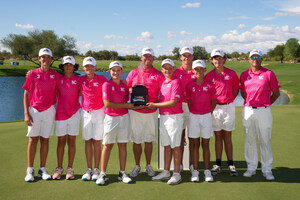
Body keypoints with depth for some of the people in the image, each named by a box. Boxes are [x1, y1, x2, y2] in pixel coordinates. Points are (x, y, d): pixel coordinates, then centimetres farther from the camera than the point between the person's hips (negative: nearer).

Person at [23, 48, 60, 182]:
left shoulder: (56, 75, 6)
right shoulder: (32, 74, 1)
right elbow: (26, 94, 1)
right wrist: (26, 113, -5)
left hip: (49, 111, 2)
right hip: (34, 110, -1)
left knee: (45, 140, 6)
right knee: (33, 139, -1)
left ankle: (42, 169, 13)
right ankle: (30, 170, 7)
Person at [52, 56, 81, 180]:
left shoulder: (78, 80, 4)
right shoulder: (58, 79, 6)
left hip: (74, 113, -1)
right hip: (61, 113, 1)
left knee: (72, 141, 3)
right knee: (61, 141, 4)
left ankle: (70, 169, 11)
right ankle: (59, 168, 12)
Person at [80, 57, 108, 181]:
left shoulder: (101, 79, -1)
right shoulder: (81, 80, 5)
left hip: (98, 112, -2)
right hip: (85, 113, 2)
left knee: (97, 141, 0)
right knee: (88, 141, 5)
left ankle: (96, 170, 7)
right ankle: (89, 169, 11)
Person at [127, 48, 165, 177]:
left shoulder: (158, 75, 4)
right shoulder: (133, 73, 8)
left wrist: (154, 103, -14)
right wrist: (133, 90, -11)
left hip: (151, 112, 0)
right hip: (136, 112, 0)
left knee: (149, 140, 8)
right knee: (136, 140, 4)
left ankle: (148, 166, 22)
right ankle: (137, 166, 18)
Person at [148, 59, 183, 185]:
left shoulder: (176, 82, -11)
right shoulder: (162, 82, 14)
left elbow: (173, 102, -18)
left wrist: (155, 105, -14)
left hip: (174, 117, -8)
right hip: (163, 117, 8)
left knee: (175, 146, -2)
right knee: (166, 145, 13)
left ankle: (177, 174, 6)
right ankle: (166, 172, 21)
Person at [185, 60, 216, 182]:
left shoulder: (210, 85, -2)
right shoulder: (189, 85, -1)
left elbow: (213, 102, 7)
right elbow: (188, 101, 8)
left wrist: (209, 113, 4)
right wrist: (193, 113, 7)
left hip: (206, 116, 0)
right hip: (193, 117, 0)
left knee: (206, 145, 6)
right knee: (195, 145, 5)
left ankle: (207, 171, 14)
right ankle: (195, 172, 11)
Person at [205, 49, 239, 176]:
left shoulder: (232, 74, 1)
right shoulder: (209, 76, 2)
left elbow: (236, 90, 10)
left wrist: (228, 101, 3)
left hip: (228, 107, 0)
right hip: (214, 108, 1)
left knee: (227, 137, 4)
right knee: (218, 136, 6)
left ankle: (231, 164, 11)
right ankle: (218, 165, 13)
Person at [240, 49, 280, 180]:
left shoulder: (269, 74, -1)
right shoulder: (244, 75, 8)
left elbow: (276, 93, 4)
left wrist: (265, 104, 6)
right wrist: (250, 103, 10)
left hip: (263, 111, -3)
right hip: (248, 111, 3)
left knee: (265, 141, 2)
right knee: (249, 140, 9)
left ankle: (267, 170, 13)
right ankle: (251, 167, 20)